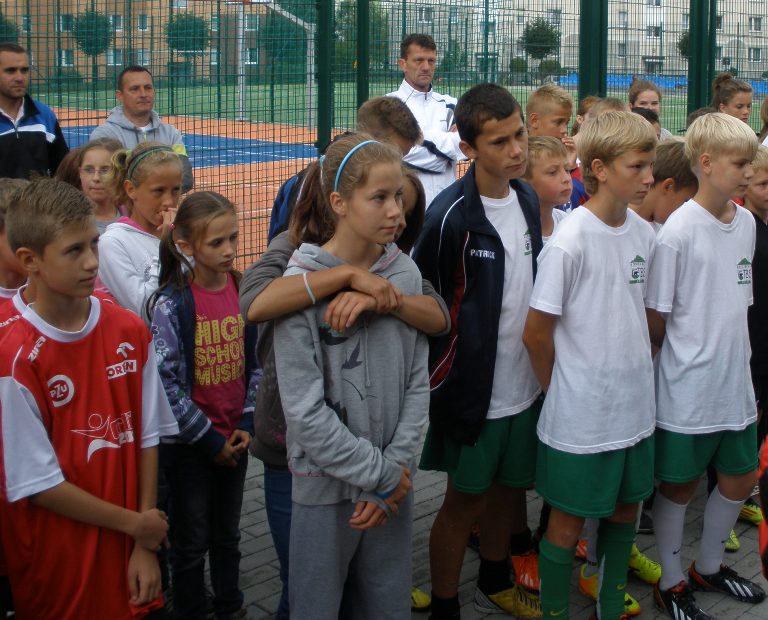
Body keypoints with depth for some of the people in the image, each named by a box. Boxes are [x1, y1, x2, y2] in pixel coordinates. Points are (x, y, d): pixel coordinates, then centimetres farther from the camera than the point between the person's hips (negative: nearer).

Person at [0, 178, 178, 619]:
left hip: (129, 549, 4)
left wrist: (145, 545, -3)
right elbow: (38, 483, -14)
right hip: (57, 563, -4)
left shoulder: (129, 332, -3)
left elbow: (146, 436, 1)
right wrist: (134, 523, -8)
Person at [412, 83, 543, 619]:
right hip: (474, 390, -6)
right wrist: (440, 385, -15)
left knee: (506, 487, 20)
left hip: (523, 385, 6)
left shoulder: (529, 199, 2)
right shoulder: (451, 216, -20)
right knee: (465, 500, 7)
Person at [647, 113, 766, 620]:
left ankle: (709, 566, 41)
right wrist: (689, 352, -1)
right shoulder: (678, 231, -19)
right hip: (687, 392, -7)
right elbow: (654, 320, -14)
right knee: (680, 486, 9)